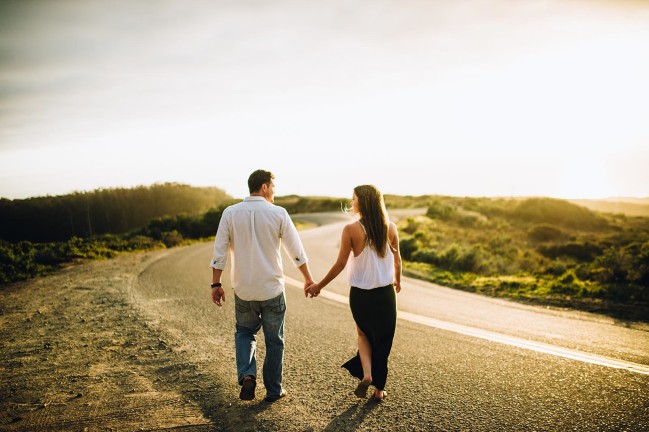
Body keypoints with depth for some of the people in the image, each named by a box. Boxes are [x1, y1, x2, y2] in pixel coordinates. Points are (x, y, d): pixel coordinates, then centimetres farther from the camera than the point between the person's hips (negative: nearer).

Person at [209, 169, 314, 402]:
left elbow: (219, 251, -3)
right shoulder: (278, 213, -8)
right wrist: (308, 279, 9)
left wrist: (216, 284, 5)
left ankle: (247, 376, 2)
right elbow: (296, 251, -3)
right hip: (272, 289, -2)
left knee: (245, 332, 22)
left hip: (243, 289, 2)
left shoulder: (230, 213, -3)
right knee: (274, 340, 13)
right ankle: (273, 390, 22)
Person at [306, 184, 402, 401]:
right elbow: (397, 260, 5)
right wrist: (397, 281, 25)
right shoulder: (390, 228, -5)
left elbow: (340, 264, -10)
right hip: (385, 294, 2)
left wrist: (319, 286, 2)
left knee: (364, 334, 22)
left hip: (359, 294, -2)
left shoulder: (351, 230, -14)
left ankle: (366, 374, 4)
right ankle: (379, 388, 23)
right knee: (383, 339, 15)